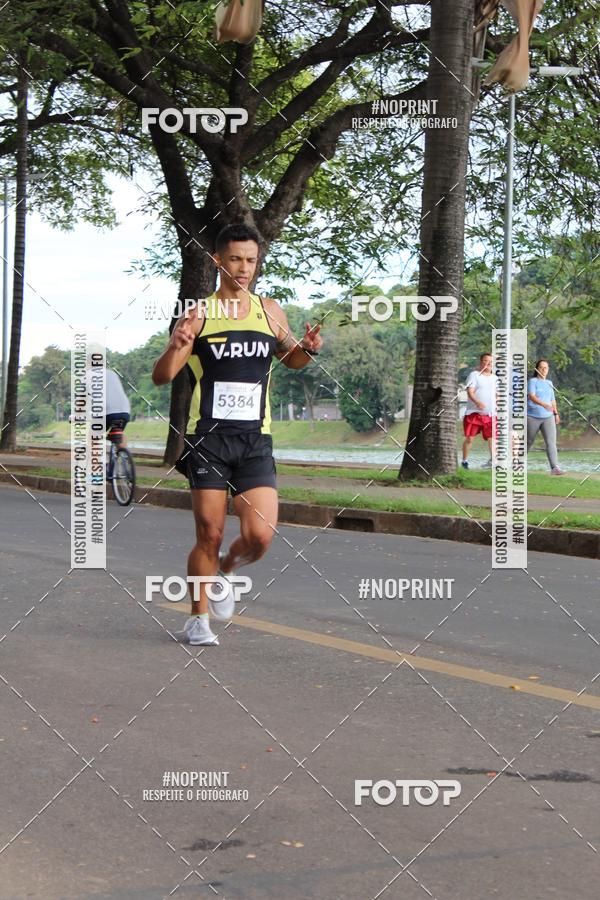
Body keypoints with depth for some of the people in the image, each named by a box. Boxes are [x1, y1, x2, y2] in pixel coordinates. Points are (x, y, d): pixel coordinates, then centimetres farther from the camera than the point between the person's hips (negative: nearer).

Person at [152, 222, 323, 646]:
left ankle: (226, 570, 23)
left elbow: (290, 359, 25)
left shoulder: (271, 311, 8)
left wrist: (308, 349, 2)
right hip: (208, 439, -2)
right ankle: (198, 618, 18)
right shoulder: (199, 315, -1)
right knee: (209, 536, 0)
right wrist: (177, 346, -25)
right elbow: (161, 377, -4)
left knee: (260, 536, -9)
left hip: (255, 441, 2)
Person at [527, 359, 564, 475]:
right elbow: (531, 396, -22)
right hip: (532, 417, -4)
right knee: (528, 442, 9)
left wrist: (556, 413, 21)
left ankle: (555, 467, -19)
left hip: (548, 417, 4)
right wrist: (544, 404, -37)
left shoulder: (549, 383, 14)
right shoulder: (532, 381, -6)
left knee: (551, 442, -11)